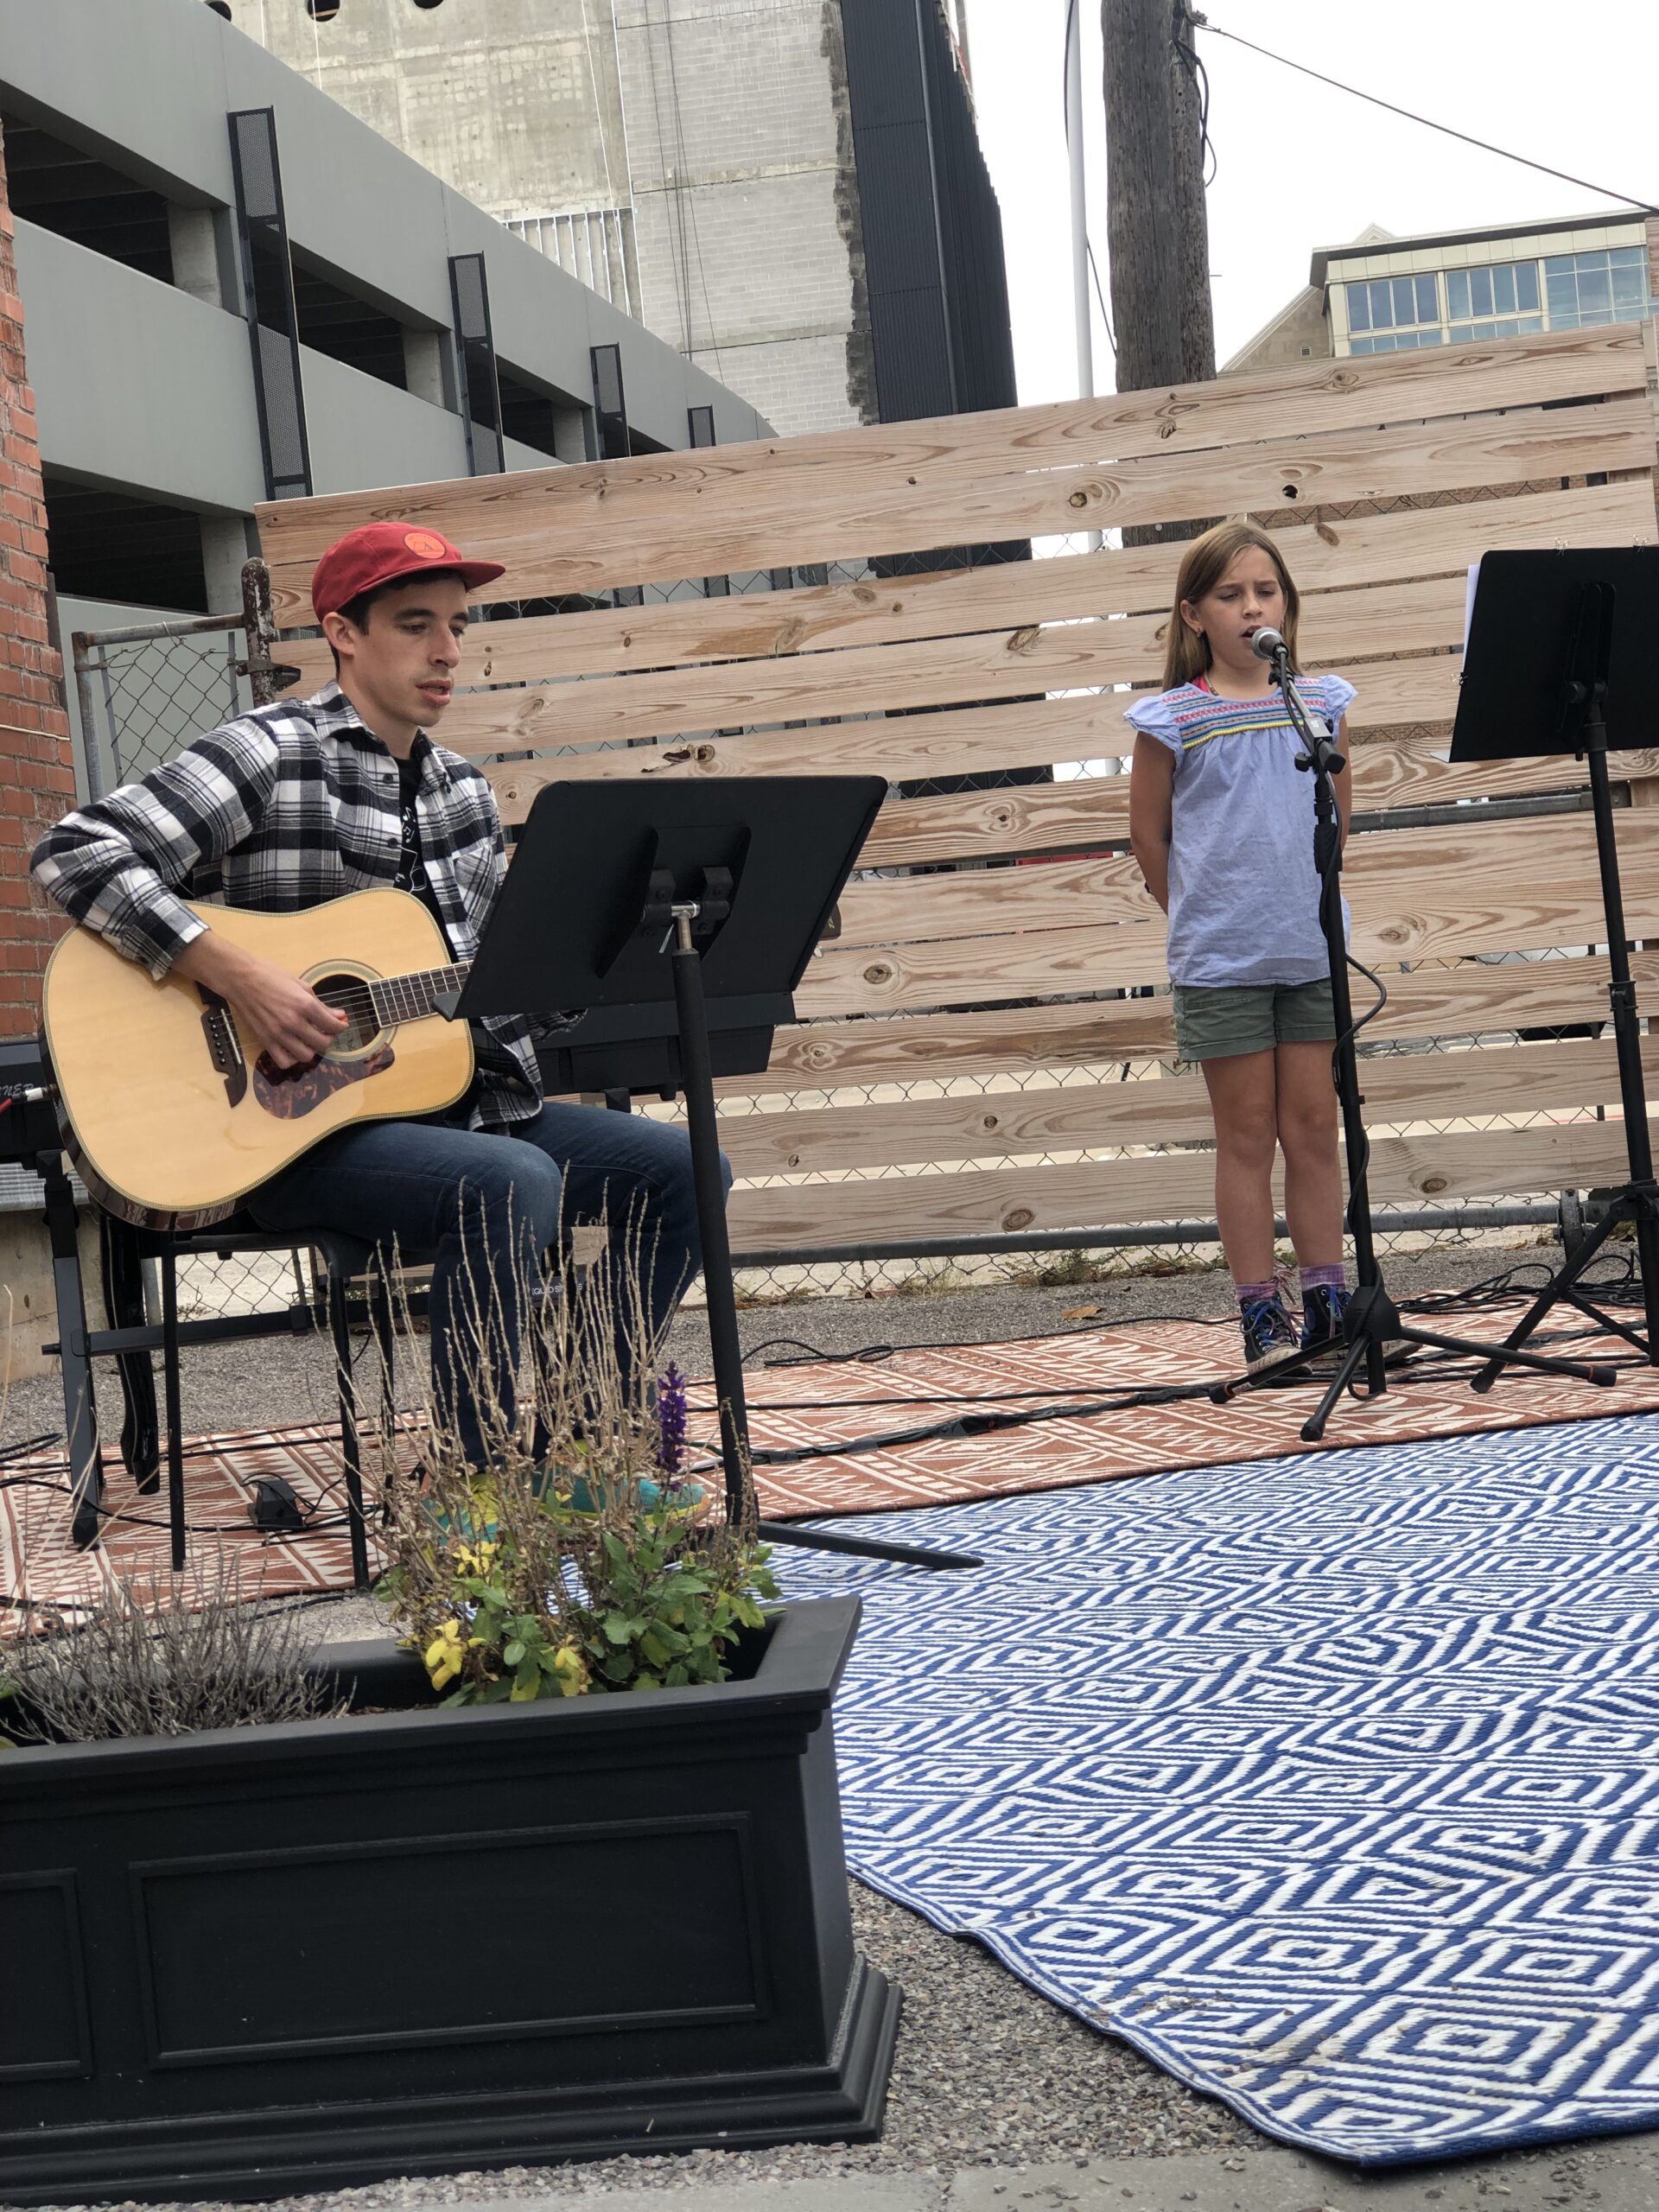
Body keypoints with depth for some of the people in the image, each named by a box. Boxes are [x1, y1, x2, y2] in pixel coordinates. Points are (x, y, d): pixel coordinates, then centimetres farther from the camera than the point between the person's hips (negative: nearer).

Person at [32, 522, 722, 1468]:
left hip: (454, 1097, 8)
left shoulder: (464, 789, 15)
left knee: (682, 1168, -1)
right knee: (510, 1181, -33)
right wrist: (240, 978, -26)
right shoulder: (271, 754, -9)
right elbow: (76, 854, -18)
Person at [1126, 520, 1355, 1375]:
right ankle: (1261, 1315, 10)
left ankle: (1329, 1304, 15)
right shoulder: (1172, 717, -4)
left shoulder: (1322, 701, 5)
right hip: (1220, 958, -3)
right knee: (1248, 1133, 3)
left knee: (1315, 1126, 7)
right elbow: (1149, 836, 5)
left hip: (1314, 949, 3)